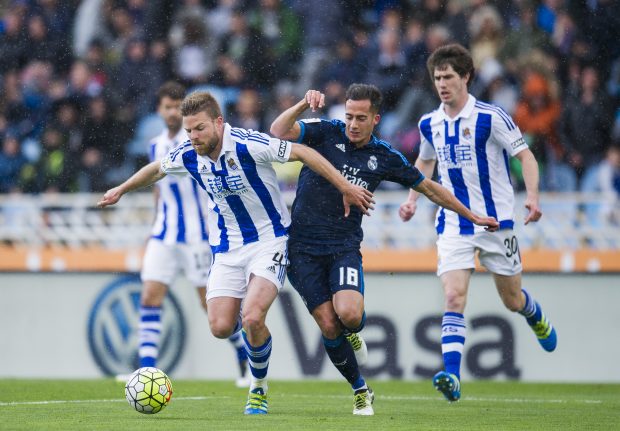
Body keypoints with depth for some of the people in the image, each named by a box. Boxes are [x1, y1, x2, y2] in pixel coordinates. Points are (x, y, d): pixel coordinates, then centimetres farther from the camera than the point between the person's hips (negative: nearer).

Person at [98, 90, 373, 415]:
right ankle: (244, 323, 31)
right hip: (226, 248, 5)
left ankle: (258, 388, 3)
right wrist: (121, 190, 31)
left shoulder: (248, 145, -22)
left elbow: (303, 153, -15)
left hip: (268, 239, -5)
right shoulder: (187, 156, -6)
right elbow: (155, 169, 17)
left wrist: (346, 188, -13)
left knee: (252, 318, -23)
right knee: (221, 327, -8)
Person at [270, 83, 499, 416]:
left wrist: (472, 217, 20)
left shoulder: (385, 157, 4)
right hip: (304, 248, -1)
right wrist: (304, 104, -33)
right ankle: (360, 391, 14)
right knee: (329, 326, -9)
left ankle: (352, 333, 14)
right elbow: (279, 132, -17)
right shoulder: (326, 133, -3)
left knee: (350, 314, -25)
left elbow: (428, 188, 17)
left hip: (344, 247, 1)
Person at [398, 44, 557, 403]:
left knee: (512, 299, 11)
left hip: (495, 221, -3)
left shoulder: (491, 117, -12)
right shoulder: (430, 124, 4)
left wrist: (533, 196, -23)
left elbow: (526, 156, -9)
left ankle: (538, 318, 48)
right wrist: (413, 199, 12)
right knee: (454, 297, -16)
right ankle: (452, 377, -24)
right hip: (453, 224, 3)